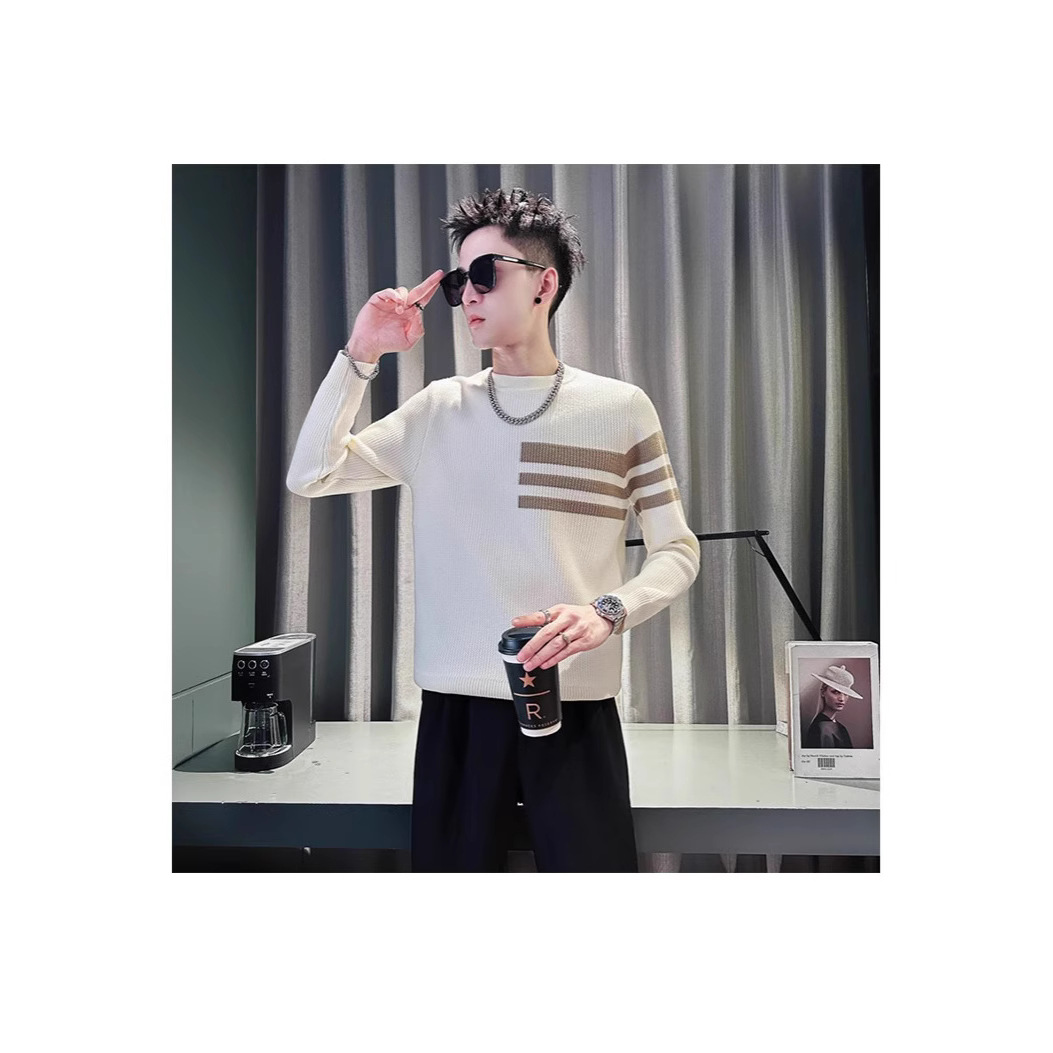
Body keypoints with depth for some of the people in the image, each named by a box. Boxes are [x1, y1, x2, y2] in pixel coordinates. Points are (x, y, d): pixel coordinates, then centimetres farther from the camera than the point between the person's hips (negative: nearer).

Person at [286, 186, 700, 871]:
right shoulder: (439, 409, 7)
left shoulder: (619, 408, 1)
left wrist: (607, 611, -15)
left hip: (576, 702, -2)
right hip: (456, 701, 2)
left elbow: (677, 549, 3)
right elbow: (310, 476, 5)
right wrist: (361, 356, -2)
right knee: (453, 861, 11)